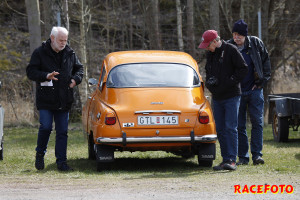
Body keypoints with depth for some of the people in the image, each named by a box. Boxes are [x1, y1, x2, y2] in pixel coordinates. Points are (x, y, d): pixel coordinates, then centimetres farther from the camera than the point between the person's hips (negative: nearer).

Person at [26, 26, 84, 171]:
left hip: (64, 101, 4)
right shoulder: (40, 53, -3)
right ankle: (40, 154, 11)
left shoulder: (70, 54, 9)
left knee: (62, 131, 4)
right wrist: (46, 76, -23)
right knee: (45, 127, -13)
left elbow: (79, 68, 22)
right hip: (46, 100, -4)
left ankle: (61, 162, 8)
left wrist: (76, 79, 1)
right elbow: (30, 72, -6)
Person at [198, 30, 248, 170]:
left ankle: (232, 160, -11)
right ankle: (225, 159, 12)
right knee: (220, 130, 7)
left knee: (231, 128, -10)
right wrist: (209, 81, 2)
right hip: (217, 98, 7)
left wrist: (230, 81, -17)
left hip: (231, 97, -7)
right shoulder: (210, 54, 12)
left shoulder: (231, 50, -9)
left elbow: (243, 69, -9)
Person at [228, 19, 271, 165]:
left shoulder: (256, 44, -1)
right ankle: (243, 157, 7)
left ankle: (257, 155, -1)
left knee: (257, 122, -4)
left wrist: (263, 79, 2)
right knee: (239, 125, 2)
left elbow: (266, 61, 10)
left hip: (255, 89, 0)